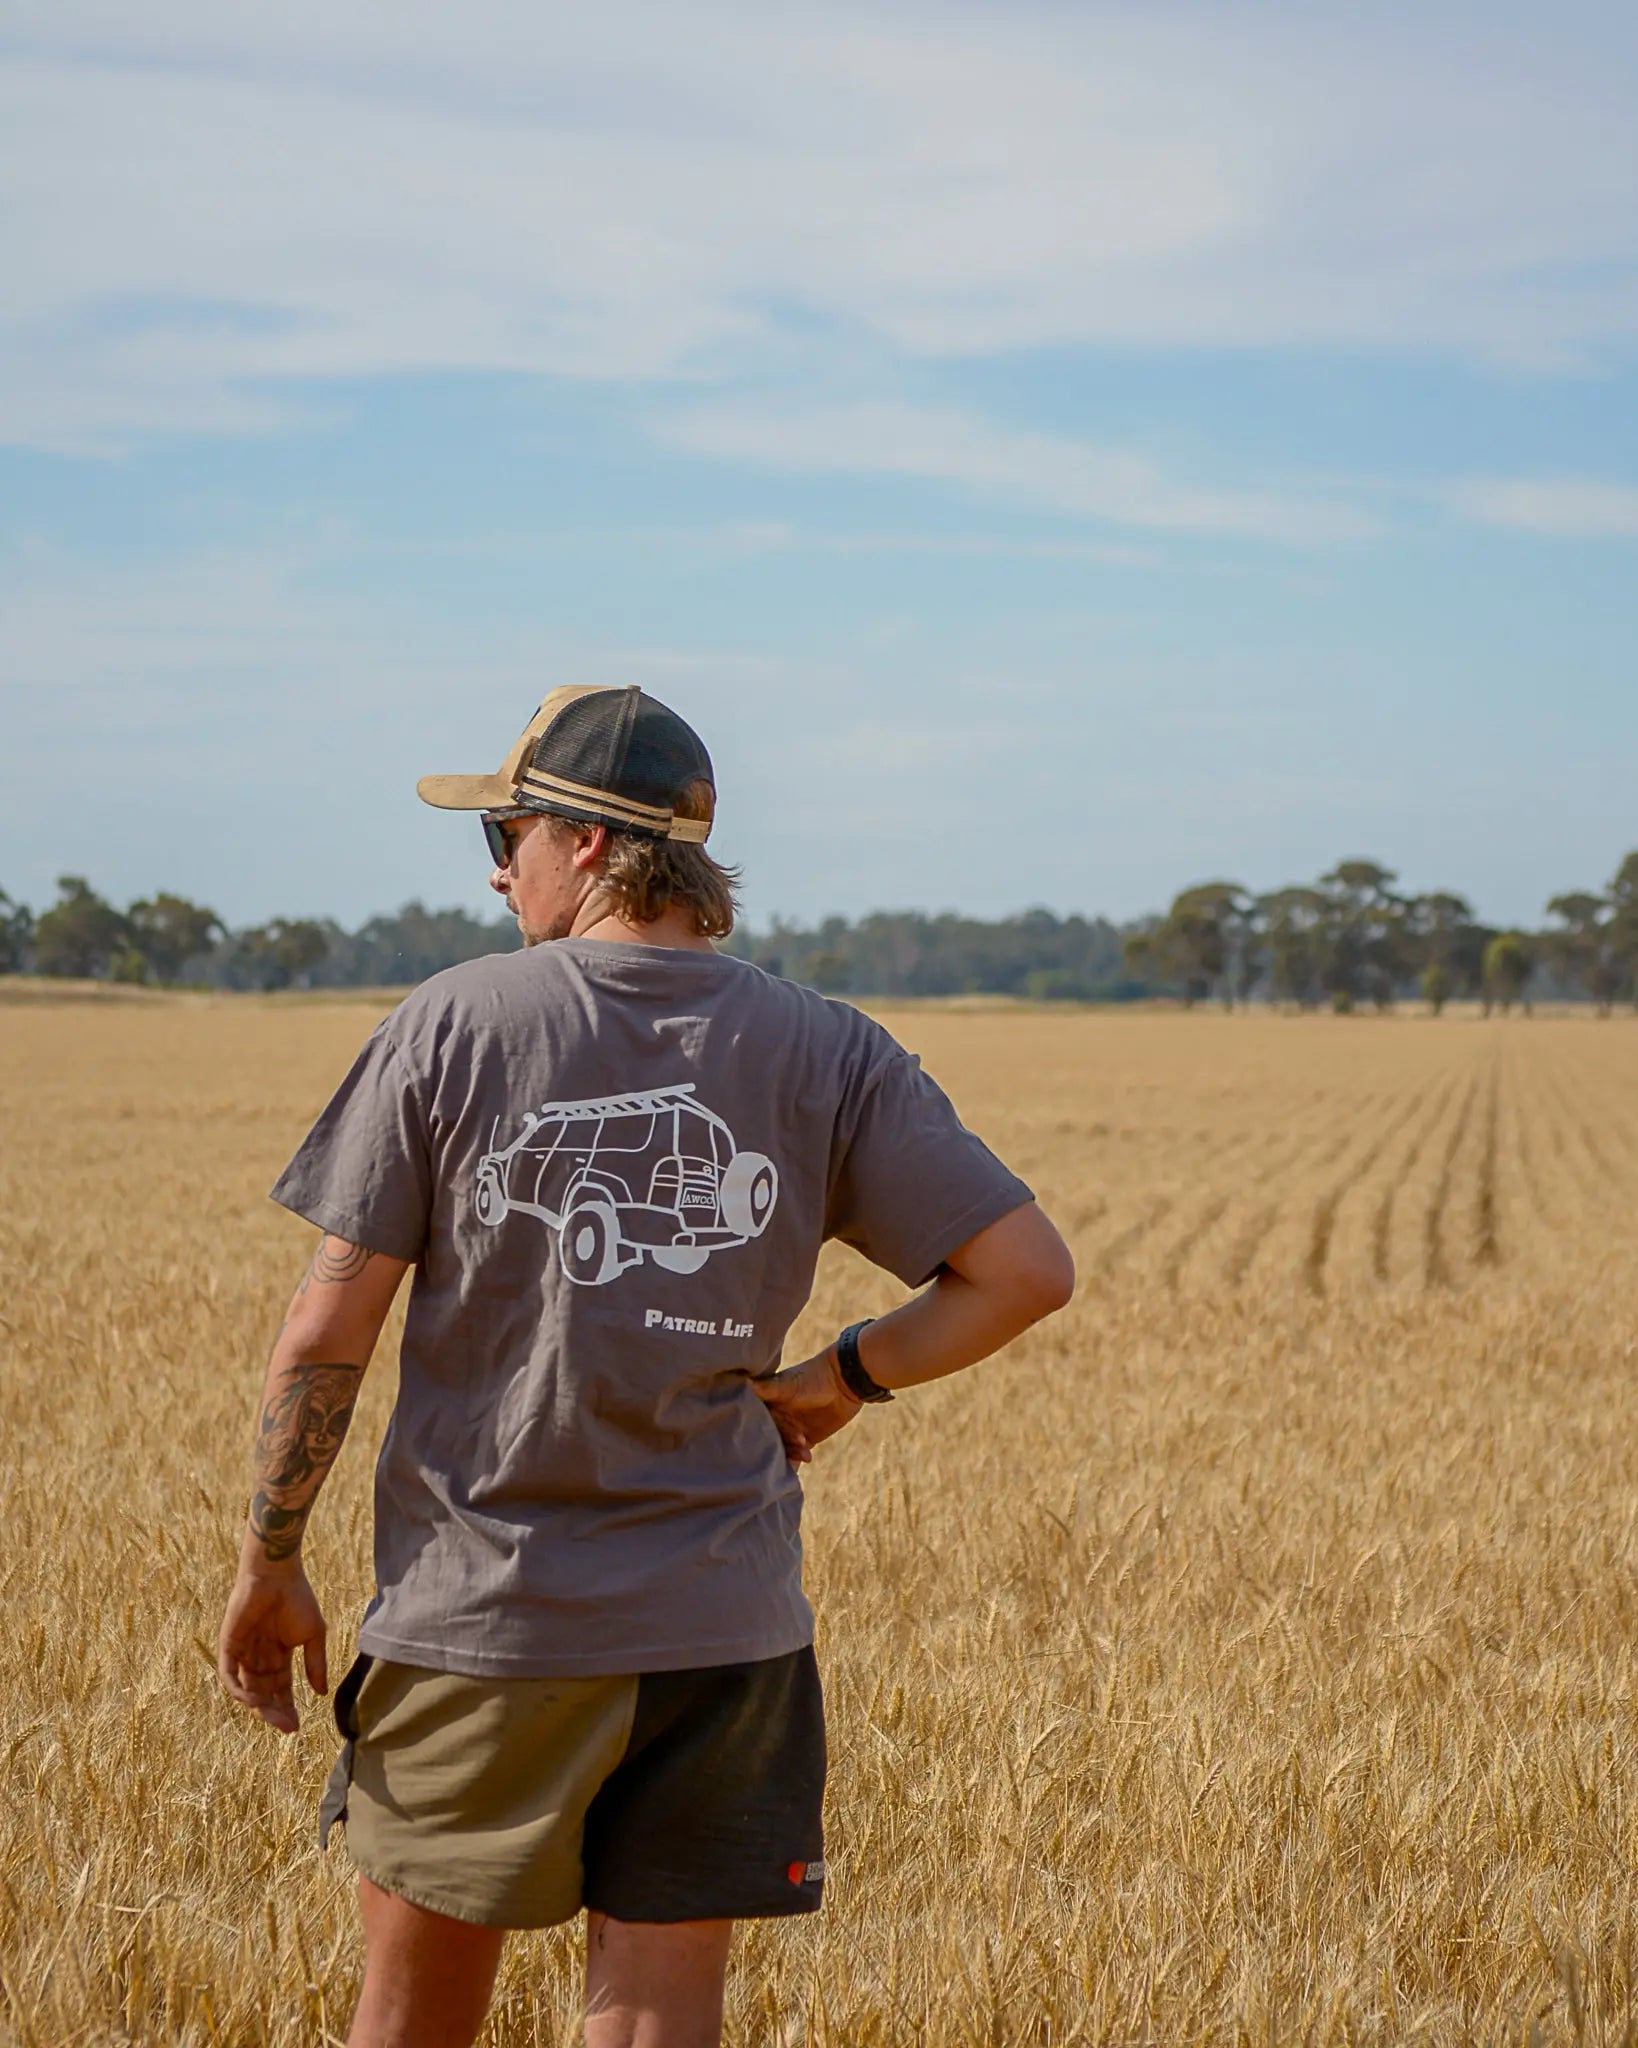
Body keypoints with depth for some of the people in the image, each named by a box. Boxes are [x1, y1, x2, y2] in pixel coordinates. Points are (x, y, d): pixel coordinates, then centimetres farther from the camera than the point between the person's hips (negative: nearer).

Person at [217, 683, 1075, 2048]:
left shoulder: (451, 1027, -7)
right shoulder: (828, 1054, -2)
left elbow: (330, 1330, -7)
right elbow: (1028, 1271, -5)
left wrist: (269, 1565, 4)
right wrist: (843, 1378, 7)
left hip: (477, 1623, -1)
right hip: (722, 1628, 1)